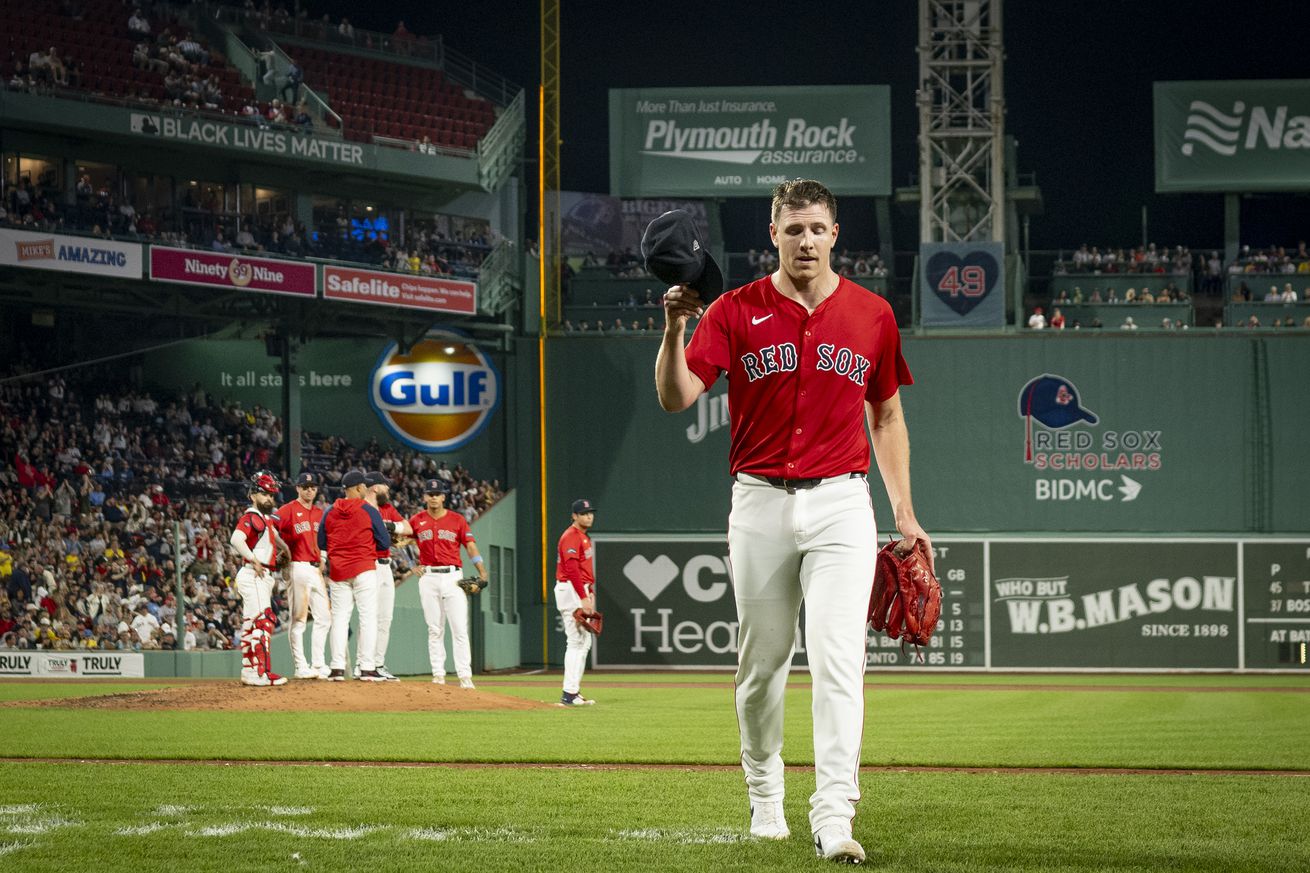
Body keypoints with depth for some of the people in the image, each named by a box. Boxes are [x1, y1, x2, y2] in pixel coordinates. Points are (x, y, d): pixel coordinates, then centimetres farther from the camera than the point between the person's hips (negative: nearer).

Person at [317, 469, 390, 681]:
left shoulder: (330, 512, 5)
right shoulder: (369, 511, -6)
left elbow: (321, 545, 11)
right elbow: (385, 543, -3)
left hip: (337, 570, 4)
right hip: (364, 570, -4)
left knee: (340, 617, 7)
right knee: (368, 617, -1)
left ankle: (337, 668, 1)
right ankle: (367, 669, -6)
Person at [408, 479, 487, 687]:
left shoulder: (457, 520, 4)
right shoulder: (417, 521, 8)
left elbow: (470, 546, 0)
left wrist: (482, 572, -11)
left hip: (453, 576, -1)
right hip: (428, 577, 1)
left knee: (460, 628, -6)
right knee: (434, 629, 4)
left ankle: (465, 676, -7)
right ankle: (438, 674, 9)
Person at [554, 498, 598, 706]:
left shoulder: (584, 536, 19)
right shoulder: (571, 536, -14)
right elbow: (572, 569, -22)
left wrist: (590, 593, 15)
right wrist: (583, 597, -25)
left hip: (581, 591, 11)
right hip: (571, 592, -11)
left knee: (584, 642, 13)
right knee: (576, 641, -11)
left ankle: (574, 692, 16)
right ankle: (569, 694, -12)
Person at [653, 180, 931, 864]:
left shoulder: (871, 315, 5)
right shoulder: (736, 311, 0)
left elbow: (886, 415, 14)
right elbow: (676, 397, -9)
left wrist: (903, 512, 9)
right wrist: (675, 326, -26)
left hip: (841, 504, 0)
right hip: (761, 503, 0)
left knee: (838, 659, -12)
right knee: (761, 661, 9)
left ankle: (834, 818, -17)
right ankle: (764, 796, 27)